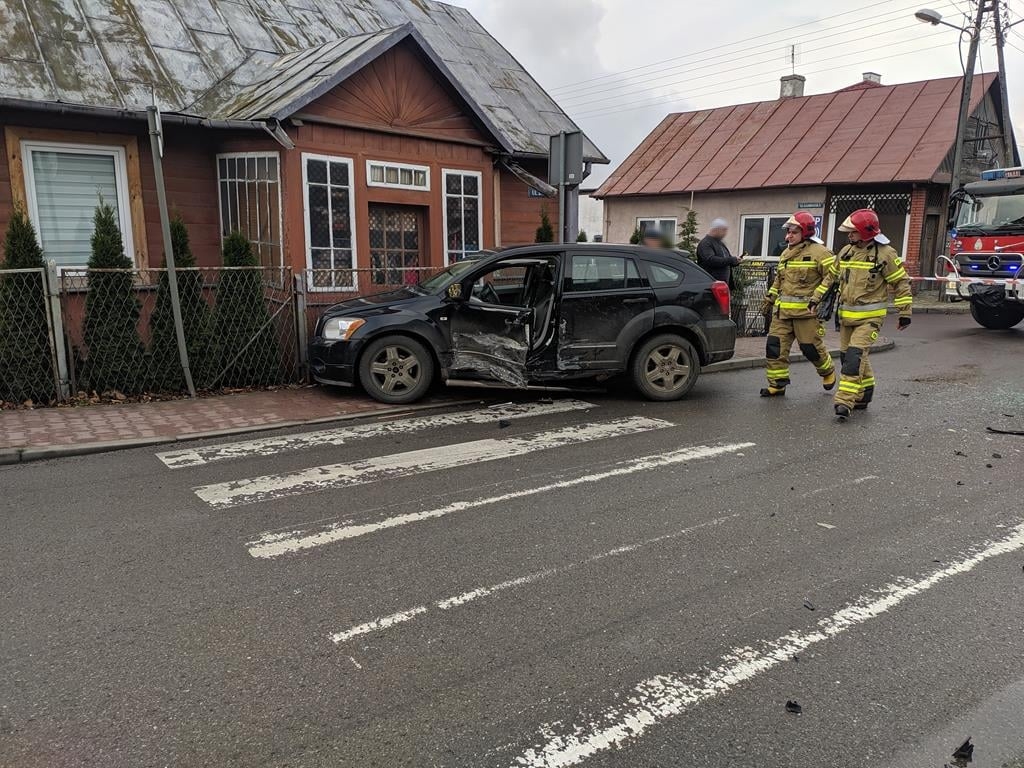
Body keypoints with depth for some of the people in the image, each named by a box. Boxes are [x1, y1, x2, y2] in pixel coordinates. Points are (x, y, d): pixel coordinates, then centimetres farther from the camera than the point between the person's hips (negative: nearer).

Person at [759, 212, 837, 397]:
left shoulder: (818, 252, -7)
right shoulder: (786, 254, 18)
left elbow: (832, 276, -12)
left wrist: (817, 298, -19)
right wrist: (770, 299, 22)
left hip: (806, 310, -7)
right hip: (783, 309, 7)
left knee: (811, 347, 2)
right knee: (775, 345, -1)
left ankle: (828, 371, 31)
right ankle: (777, 383, 8)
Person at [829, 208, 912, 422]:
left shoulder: (884, 254, -10)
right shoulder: (846, 252, 7)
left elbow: (902, 283, -4)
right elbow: (833, 277, 21)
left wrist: (905, 312, -3)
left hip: (869, 317, -7)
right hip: (846, 316, 7)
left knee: (855, 356, -18)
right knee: (848, 357, 12)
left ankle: (845, 402, -21)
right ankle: (864, 395, 30)